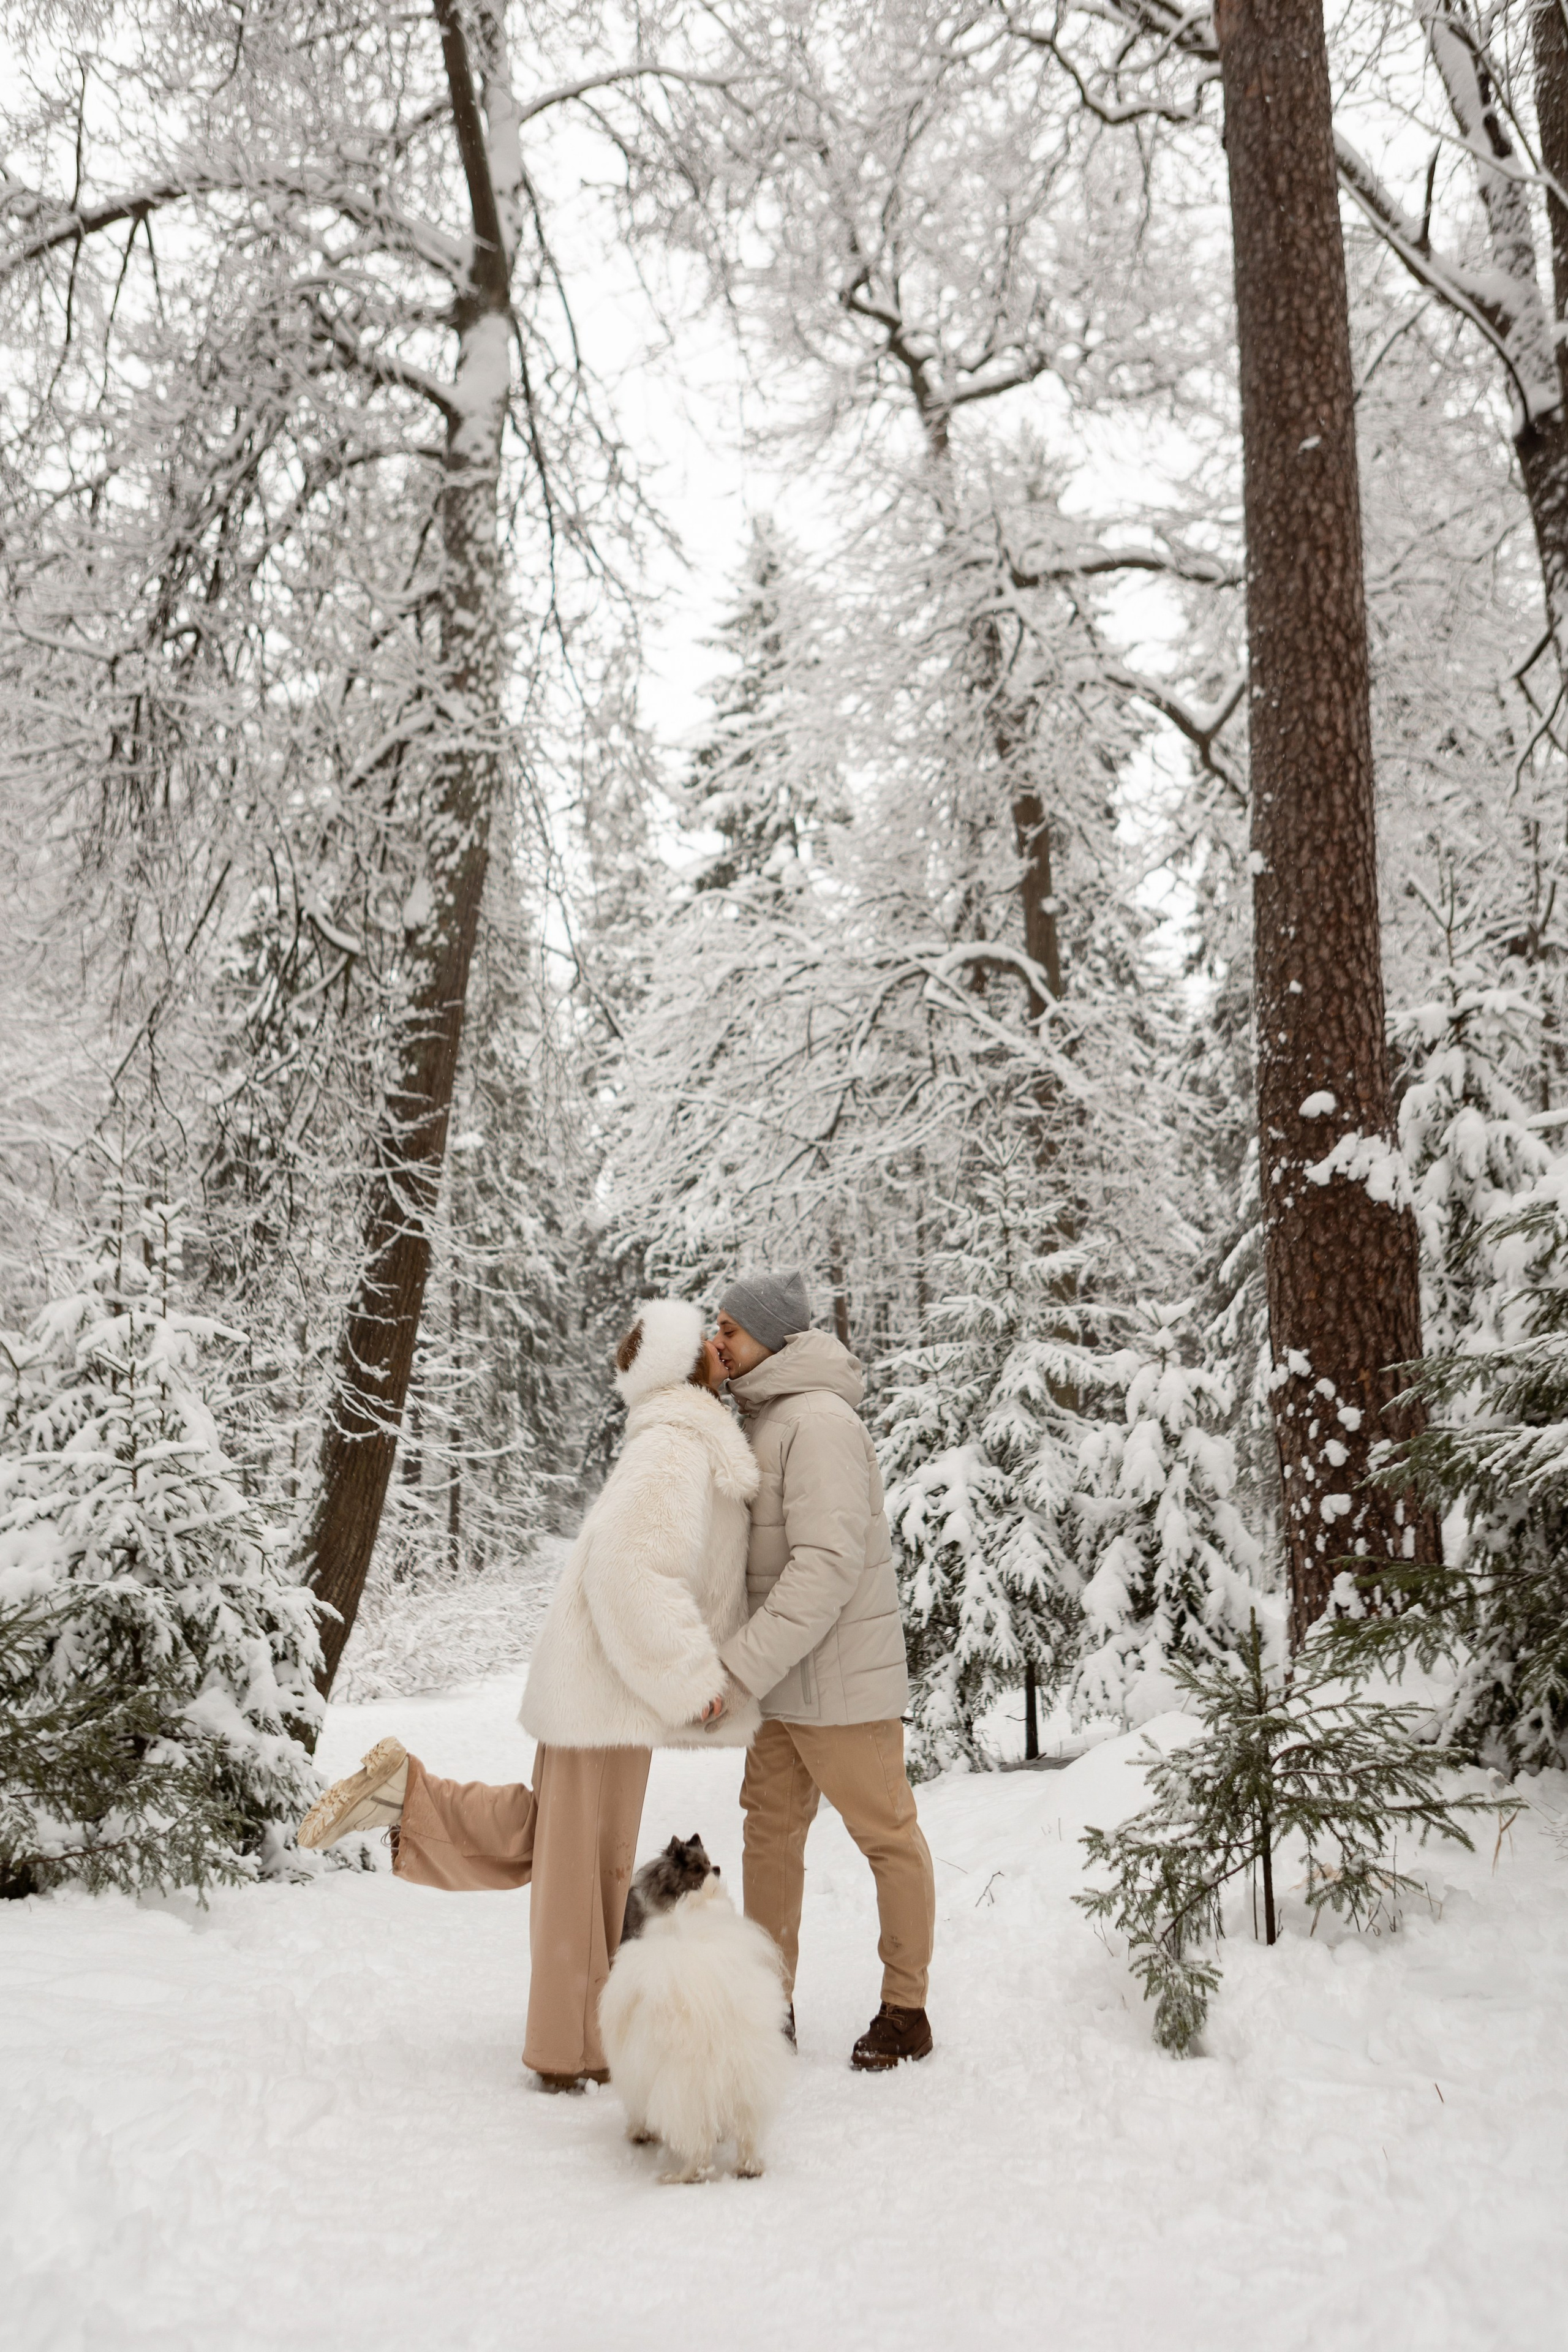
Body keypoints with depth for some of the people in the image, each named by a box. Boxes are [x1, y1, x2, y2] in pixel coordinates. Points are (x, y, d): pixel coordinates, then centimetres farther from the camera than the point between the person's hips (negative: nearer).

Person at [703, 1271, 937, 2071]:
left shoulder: (819, 1421, -20)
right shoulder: (766, 1422, 11)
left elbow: (829, 1565, -28)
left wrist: (739, 1669, -29)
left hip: (842, 1676, -9)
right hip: (788, 1677, 10)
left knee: (885, 1834, 5)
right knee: (770, 1832, 13)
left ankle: (905, 2011, 18)